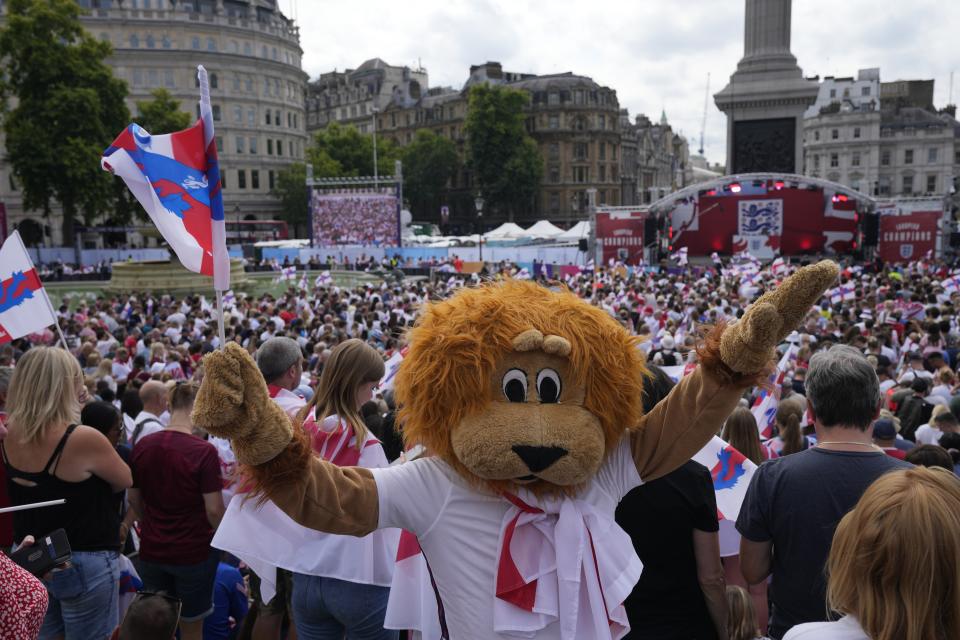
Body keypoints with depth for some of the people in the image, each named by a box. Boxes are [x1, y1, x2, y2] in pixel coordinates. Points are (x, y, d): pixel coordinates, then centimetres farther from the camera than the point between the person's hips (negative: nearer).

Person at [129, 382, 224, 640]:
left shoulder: (143, 445, -5)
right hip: (194, 551, -4)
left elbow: (134, 498, 6)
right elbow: (214, 510, -18)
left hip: (151, 550, 4)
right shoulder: (204, 451, -21)